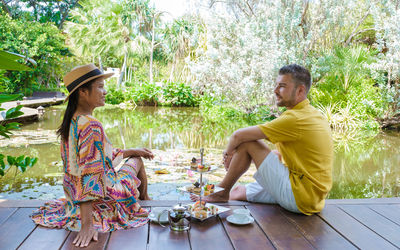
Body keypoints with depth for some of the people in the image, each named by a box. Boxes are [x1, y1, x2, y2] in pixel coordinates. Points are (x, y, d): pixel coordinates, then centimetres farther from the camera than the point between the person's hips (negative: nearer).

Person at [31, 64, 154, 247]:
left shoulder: (72, 122, 0)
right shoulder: (91, 126, -30)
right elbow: (89, 175, -34)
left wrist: (130, 151, 16)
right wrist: (87, 224, -33)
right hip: (102, 196, -9)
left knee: (134, 155, 29)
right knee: (136, 161, 18)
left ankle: (143, 198, 48)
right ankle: (144, 199, 45)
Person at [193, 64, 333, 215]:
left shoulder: (296, 118, -20)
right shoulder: (314, 115, 12)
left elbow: (238, 135, -20)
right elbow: (283, 154, 18)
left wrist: (228, 152, 3)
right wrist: (238, 155, 11)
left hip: (301, 198, -10)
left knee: (247, 142, -9)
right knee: (238, 192, 15)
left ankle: (222, 192, 6)